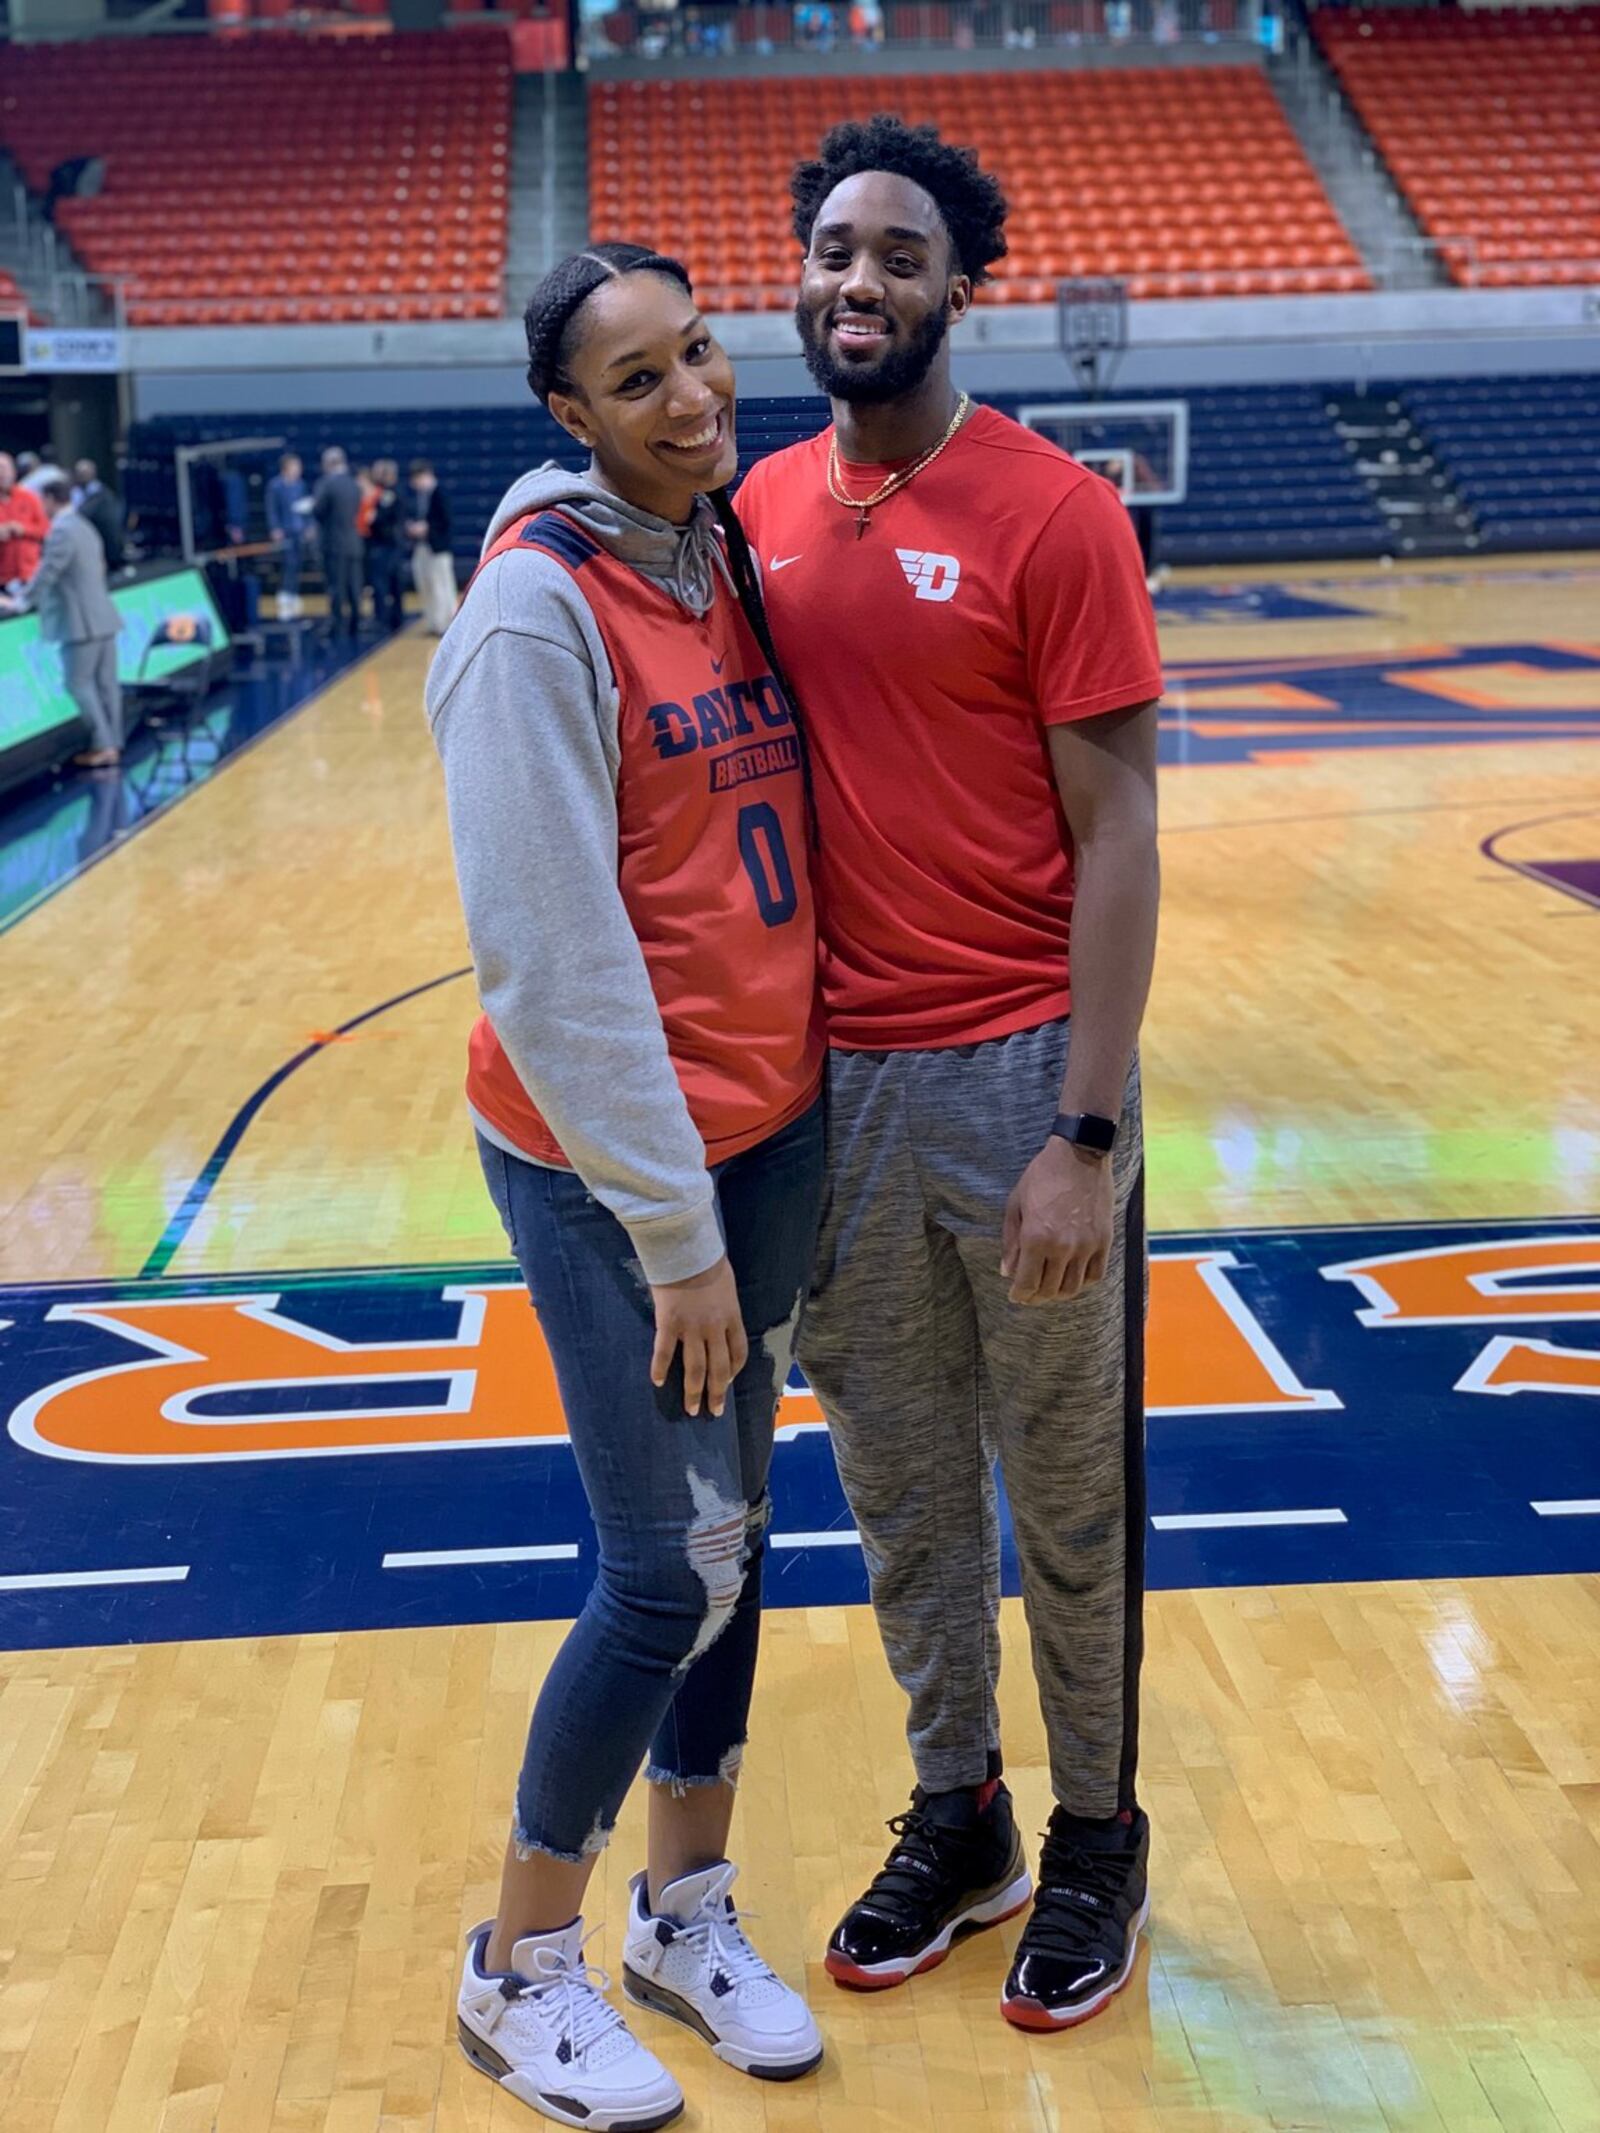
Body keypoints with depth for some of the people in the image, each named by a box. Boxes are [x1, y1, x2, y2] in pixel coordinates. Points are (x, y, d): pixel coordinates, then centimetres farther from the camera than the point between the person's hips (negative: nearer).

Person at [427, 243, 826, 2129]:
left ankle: (685, 1909, 34)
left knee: (733, 1525, 15)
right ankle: (519, 1971, 21)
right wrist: (673, 1232, -16)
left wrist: (785, 1119, 6)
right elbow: (550, 959, -19)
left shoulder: (732, 557, 6)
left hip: (774, 1125, 7)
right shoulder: (541, 608, -17)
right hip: (613, 1160, -7)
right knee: (671, 1575, -1)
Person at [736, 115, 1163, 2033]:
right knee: (900, 1490, 16)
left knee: (1067, 1493, 10)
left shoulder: (1052, 513, -9)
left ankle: (1096, 1840, 30)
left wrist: (1085, 1137, -15)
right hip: (834, 1076, 5)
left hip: (1017, 1069, -4)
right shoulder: (763, 511, 6)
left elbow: (1116, 835, -11)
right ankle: (954, 1818, 35)